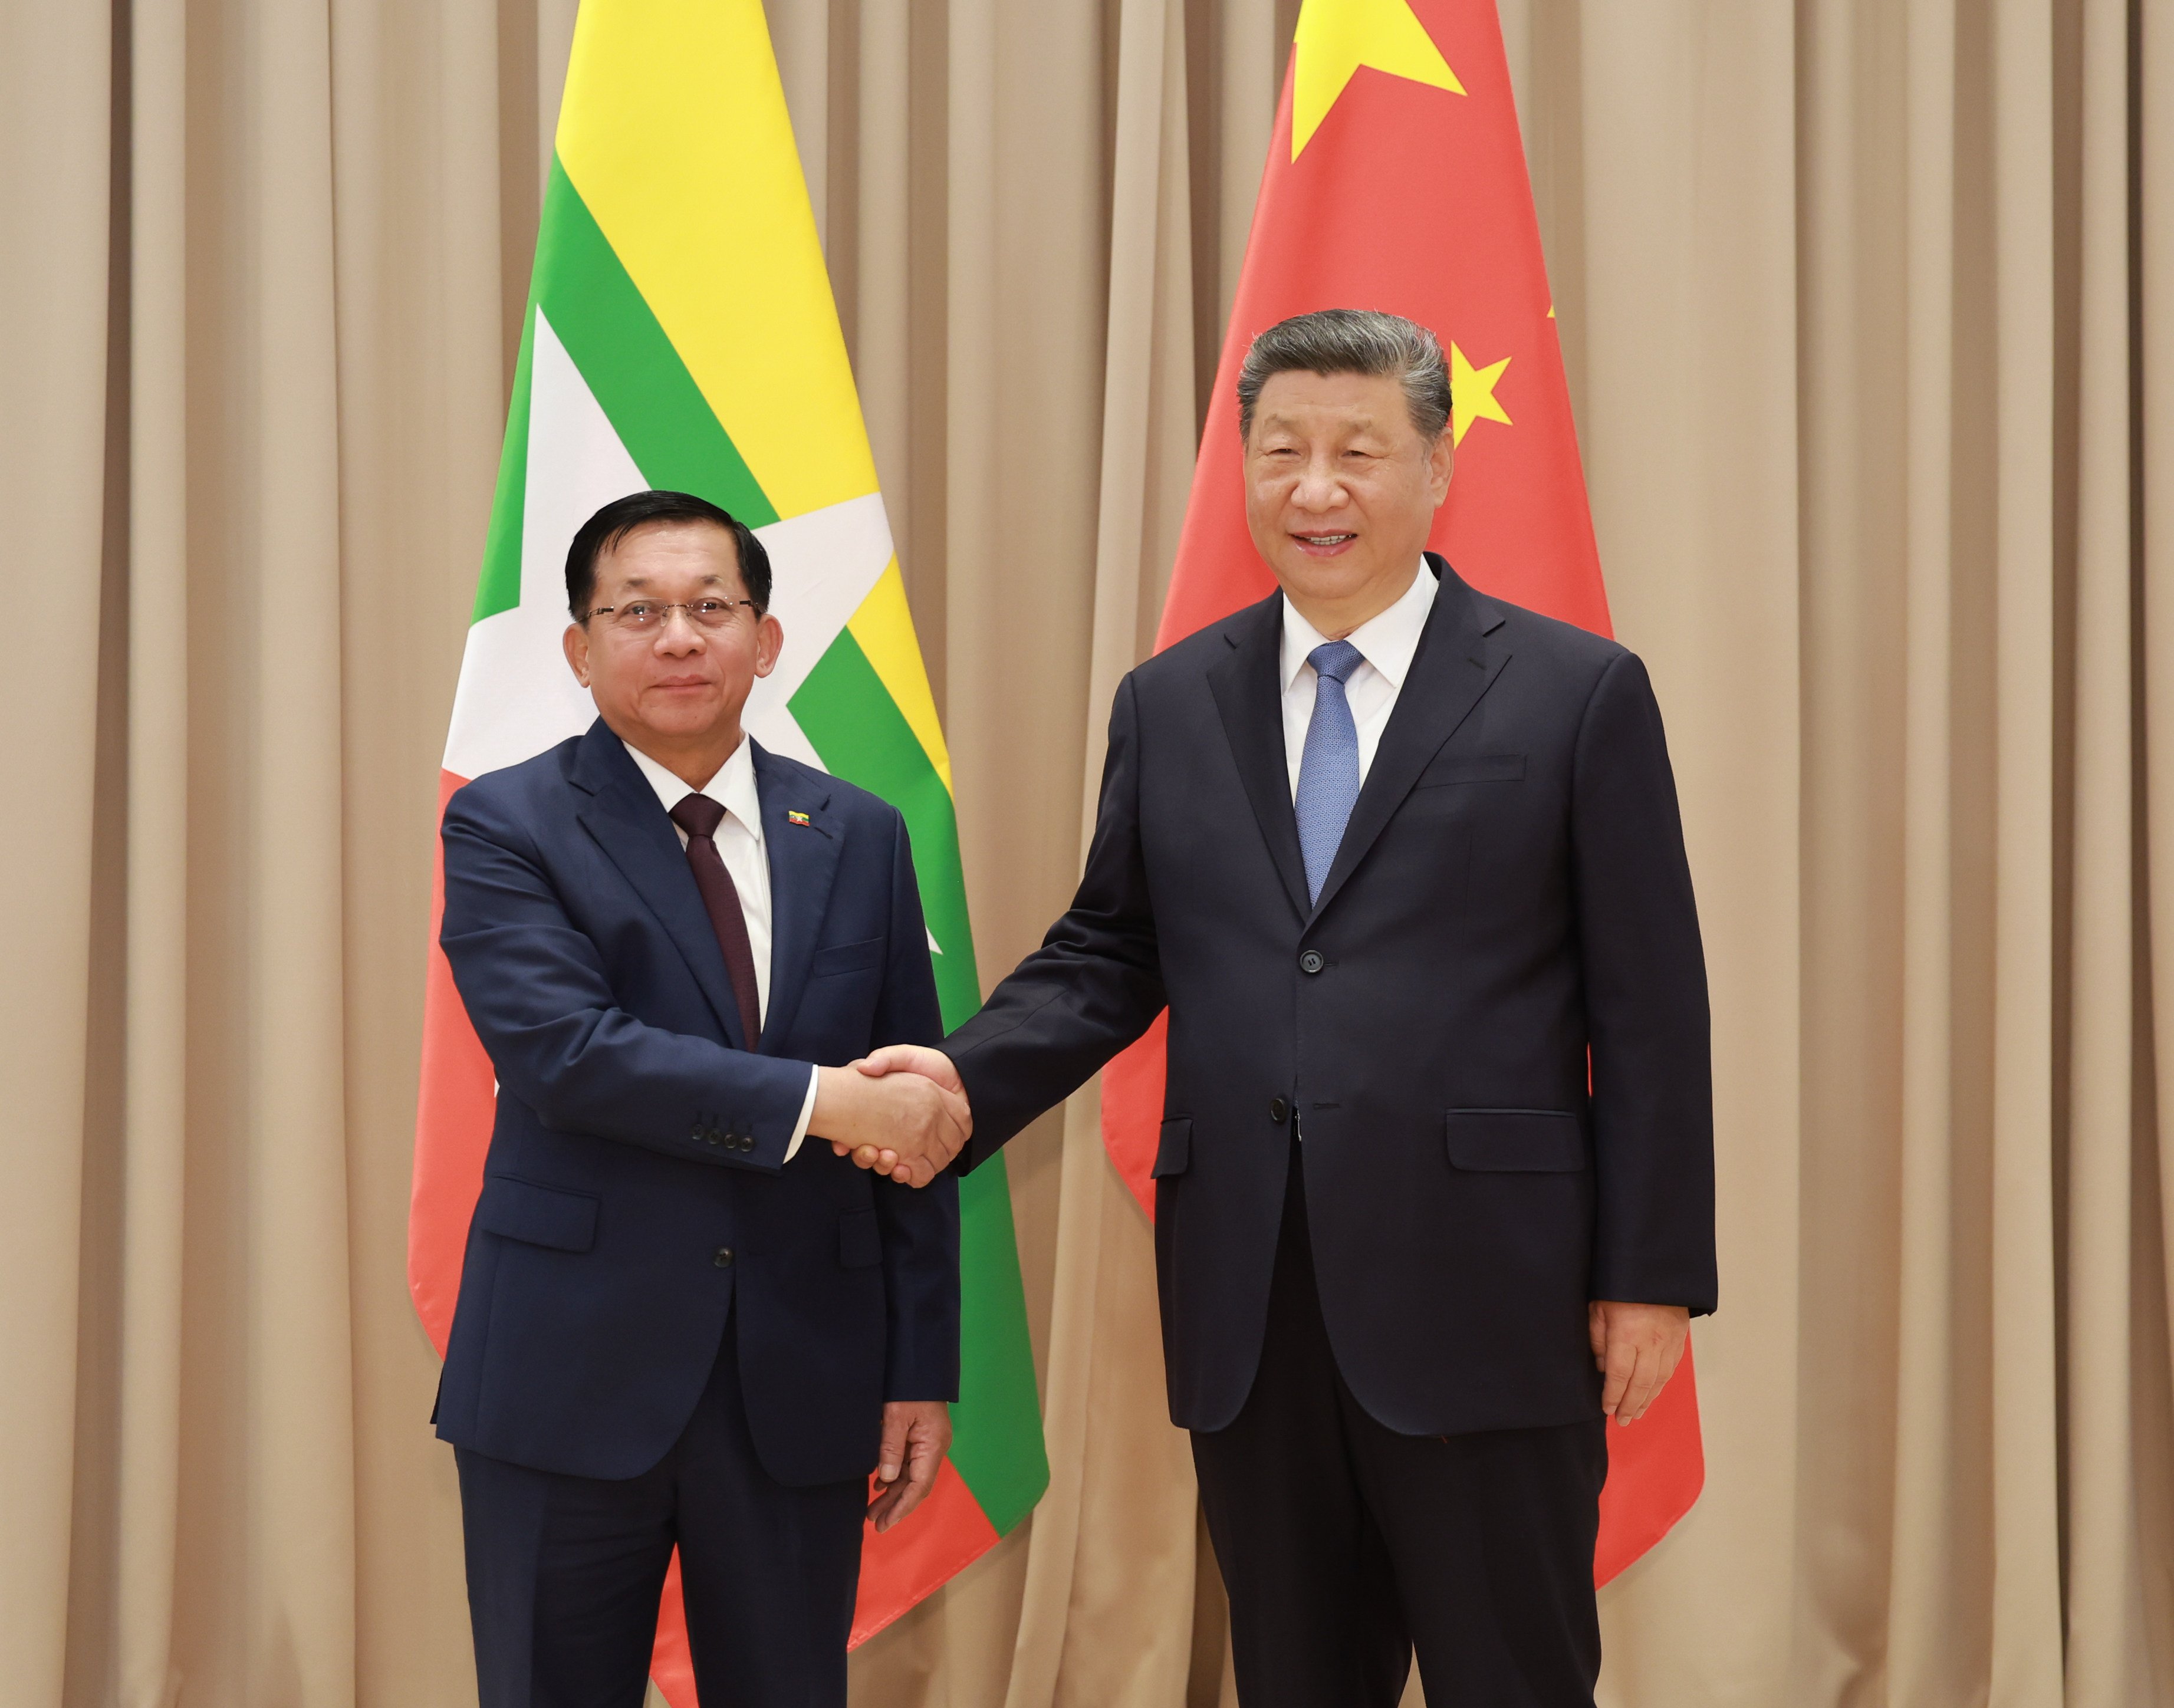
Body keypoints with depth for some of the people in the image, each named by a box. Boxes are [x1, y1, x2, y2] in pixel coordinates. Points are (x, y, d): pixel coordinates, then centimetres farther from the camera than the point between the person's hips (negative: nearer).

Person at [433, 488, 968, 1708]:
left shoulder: (859, 838, 8)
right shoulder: (508, 827, -2)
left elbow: (919, 1118, 8)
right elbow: (561, 1051, -18)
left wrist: (924, 1368, 5)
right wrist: (819, 1100, -22)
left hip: (802, 1379, 3)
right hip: (572, 1376, -3)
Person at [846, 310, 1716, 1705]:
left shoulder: (1578, 694, -1)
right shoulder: (1169, 705, 11)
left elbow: (1647, 1008, -2)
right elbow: (1108, 953, 14)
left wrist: (1651, 1276, -5)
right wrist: (969, 1078, -5)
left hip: (1481, 1300, -3)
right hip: (1248, 1313, 4)